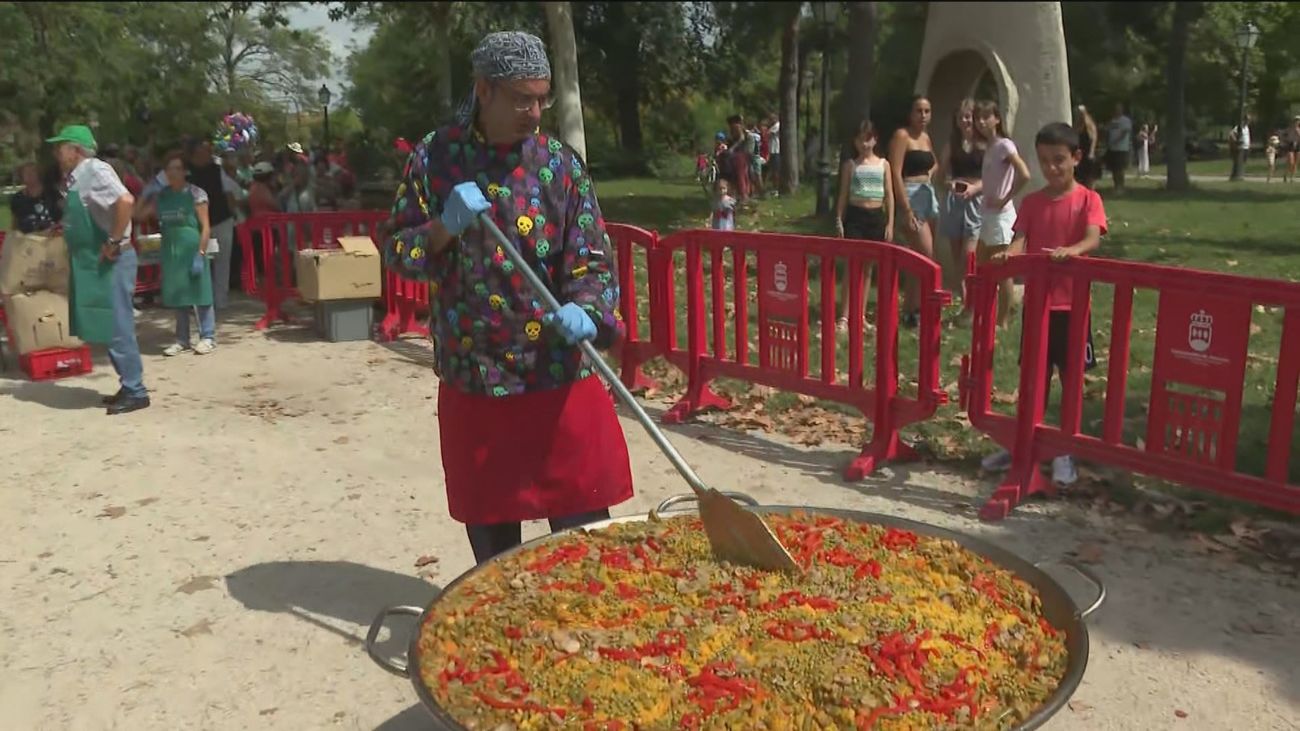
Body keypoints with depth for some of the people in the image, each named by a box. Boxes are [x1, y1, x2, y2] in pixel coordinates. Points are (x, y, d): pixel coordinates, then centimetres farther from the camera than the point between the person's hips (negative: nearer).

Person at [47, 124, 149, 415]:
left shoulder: (95, 170, -15)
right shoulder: (77, 176, 14)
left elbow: (125, 200, -31)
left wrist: (114, 242, -26)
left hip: (110, 262, -10)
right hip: (93, 262, 10)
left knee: (117, 328, -6)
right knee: (109, 327, 13)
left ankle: (136, 392, 2)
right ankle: (129, 388, 20)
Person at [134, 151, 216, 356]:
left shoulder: (196, 193, -5)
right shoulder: (161, 196, 10)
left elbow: (205, 226, -9)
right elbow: (139, 215, 11)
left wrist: (201, 252, -16)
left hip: (192, 249, -5)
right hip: (171, 251, 5)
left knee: (200, 293, -1)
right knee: (177, 296, 9)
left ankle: (208, 337, 6)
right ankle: (182, 339, 17)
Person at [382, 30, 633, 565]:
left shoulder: (561, 163, 0)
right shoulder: (434, 158, 1)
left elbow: (592, 258, -3)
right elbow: (396, 252, 3)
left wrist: (586, 311, -24)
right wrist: (443, 228, -17)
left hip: (560, 377, 0)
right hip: (473, 379, 1)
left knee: (583, 529, 6)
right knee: (490, 529, 15)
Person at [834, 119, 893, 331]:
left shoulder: (883, 164, 7)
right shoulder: (850, 165, 4)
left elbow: (889, 196, 7)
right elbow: (843, 195, 5)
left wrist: (890, 223, 2)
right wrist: (839, 220, -3)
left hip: (877, 217, 2)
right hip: (855, 216, -2)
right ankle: (844, 316, -10)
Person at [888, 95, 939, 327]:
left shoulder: (926, 137, 16)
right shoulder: (902, 135, -7)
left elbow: (935, 163, 36)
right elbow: (896, 173, -15)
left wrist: (929, 175, 12)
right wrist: (907, 209, -20)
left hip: (928, 195, 8)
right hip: (910, 197, -8)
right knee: (927, 256, -12)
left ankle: (911, 305, 17)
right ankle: (911, 310, -4)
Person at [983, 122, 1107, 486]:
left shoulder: (1088, 199, -4)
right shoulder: (1031, 202, 7)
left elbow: (1093, 239, -19)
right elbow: (1020, 239, -5)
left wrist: (1072, 250, -41)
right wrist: (1009, 253, -29)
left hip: (1072, 303, -3)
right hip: (1037, 301, 3)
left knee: (1071, 377, 4)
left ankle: (1065, 452, 13)